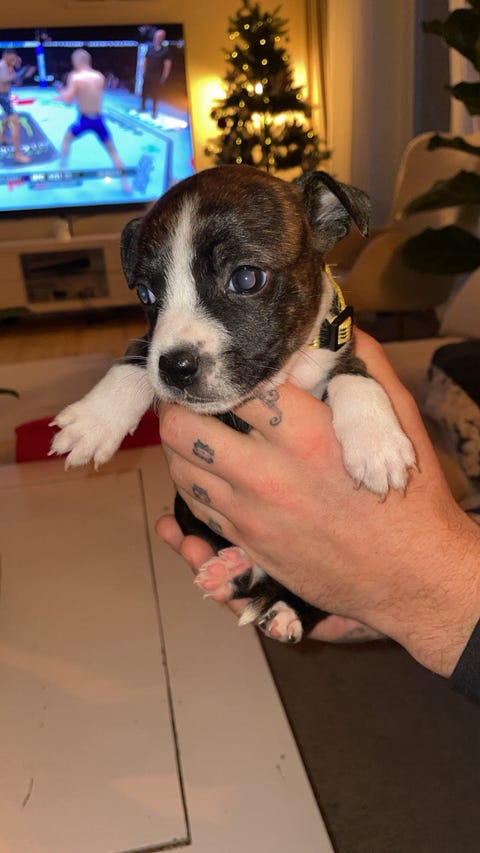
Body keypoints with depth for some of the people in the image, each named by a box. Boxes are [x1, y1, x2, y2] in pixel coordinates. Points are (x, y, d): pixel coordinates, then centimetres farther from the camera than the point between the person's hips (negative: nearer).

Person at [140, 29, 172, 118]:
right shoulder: (150, 48, 5)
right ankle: (143, 107, 28)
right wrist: (144, 72, 4)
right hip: (147, 75, 4)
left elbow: (167, 66, -10)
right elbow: (145, 61, 10)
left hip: (157, 77, -4)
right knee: (144, 93, 11)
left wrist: (163, 78, -13)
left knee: (155, 95, 4)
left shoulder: (166, 50, -7)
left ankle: (154, 112, 16)